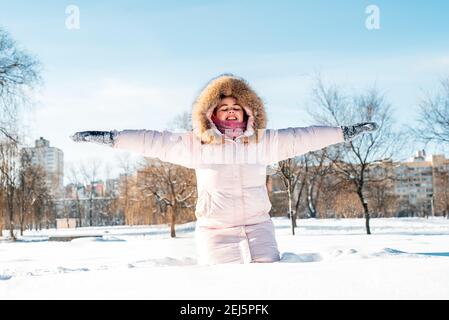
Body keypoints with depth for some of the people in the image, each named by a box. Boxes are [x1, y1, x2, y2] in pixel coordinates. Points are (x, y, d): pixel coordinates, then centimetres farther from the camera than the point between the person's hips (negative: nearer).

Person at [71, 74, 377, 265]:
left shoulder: (263, 141, 4)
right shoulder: (197, 144, -1)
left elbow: (301, 137, 6)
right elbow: (155, 141, -2)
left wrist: (344, 132, 6)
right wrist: (109, 137, -6)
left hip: (258, 228, 2)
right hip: (216, 233, -2)